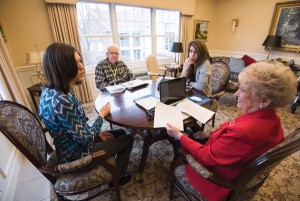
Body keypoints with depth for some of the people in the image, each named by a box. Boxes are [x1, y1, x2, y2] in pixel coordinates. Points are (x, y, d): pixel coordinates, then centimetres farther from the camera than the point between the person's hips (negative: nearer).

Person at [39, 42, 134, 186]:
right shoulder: (61, 101, -35)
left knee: (121, 133, 19)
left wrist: (98, 133, 3)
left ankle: (113, 169, 40)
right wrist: (102, 114, -13)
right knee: (128, 139, 6)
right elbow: (86, 139, -27)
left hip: (72, 147, 8)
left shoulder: (50, 91, -5)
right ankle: (118, 176, 30)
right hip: (77, 155, -8)